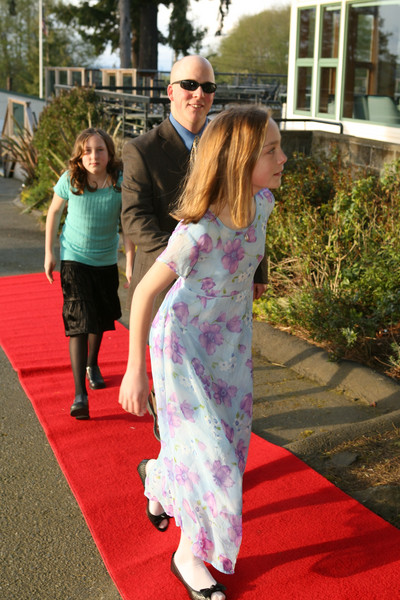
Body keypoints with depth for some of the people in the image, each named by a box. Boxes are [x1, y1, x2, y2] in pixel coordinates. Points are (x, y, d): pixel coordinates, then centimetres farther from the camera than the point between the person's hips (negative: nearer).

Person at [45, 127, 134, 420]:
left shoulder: (121, 182, -15)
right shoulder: (70, 180, -16)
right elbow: (54, 212, 0)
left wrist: (130, 262, -5)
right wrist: (49, 252, 2)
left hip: (107, 261, 3)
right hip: (74, 259, -2)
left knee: (100, 319, 20)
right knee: (79, 323, -12)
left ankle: (92, 364, 48)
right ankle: (80, 394, -12)